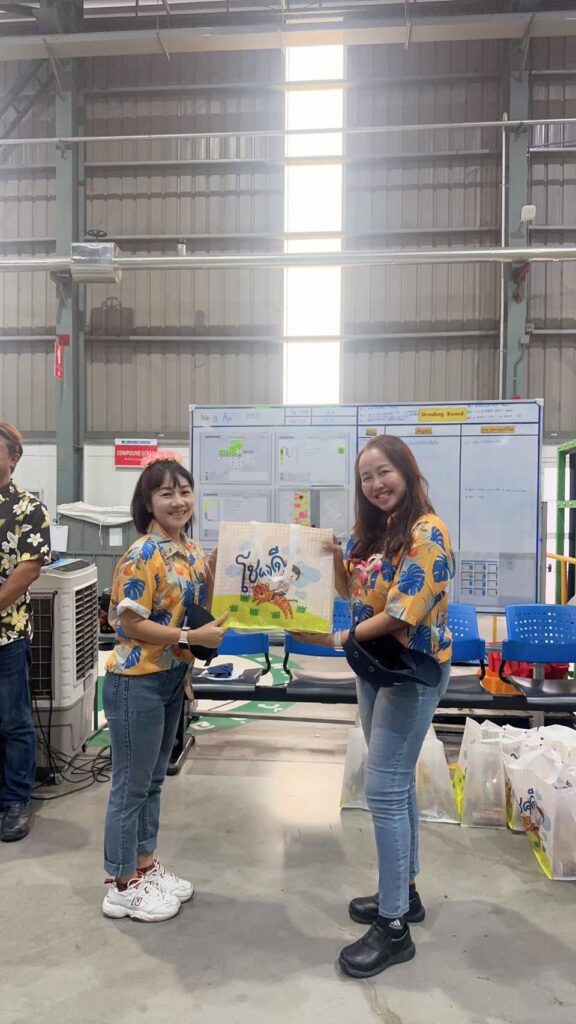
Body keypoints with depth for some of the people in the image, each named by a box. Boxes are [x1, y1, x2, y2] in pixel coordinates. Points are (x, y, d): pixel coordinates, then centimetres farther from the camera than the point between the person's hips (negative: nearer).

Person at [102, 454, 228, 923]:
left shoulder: (193, 550, 6)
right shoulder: (143, 556, -20)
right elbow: (131, 624, -21)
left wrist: (214, 572, -3)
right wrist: (193, 637, -22)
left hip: (172, 678, 8)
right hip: (137, 682, -8)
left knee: (153, 780, 20)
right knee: (131, 785, 6)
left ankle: (146, 866, 36)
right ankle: (123, 886, 22)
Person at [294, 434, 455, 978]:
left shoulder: (426, 534, -20)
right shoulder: (374, 530, 8)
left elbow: (401, 613, -24)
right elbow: (349, 587, 14)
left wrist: (338, 640, -17)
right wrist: (334, 554, -5)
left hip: (413, 672, -9)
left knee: (384, 789, -6)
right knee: (395, 783, 17)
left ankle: (394, 927, 7)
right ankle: (403, 891, 33)